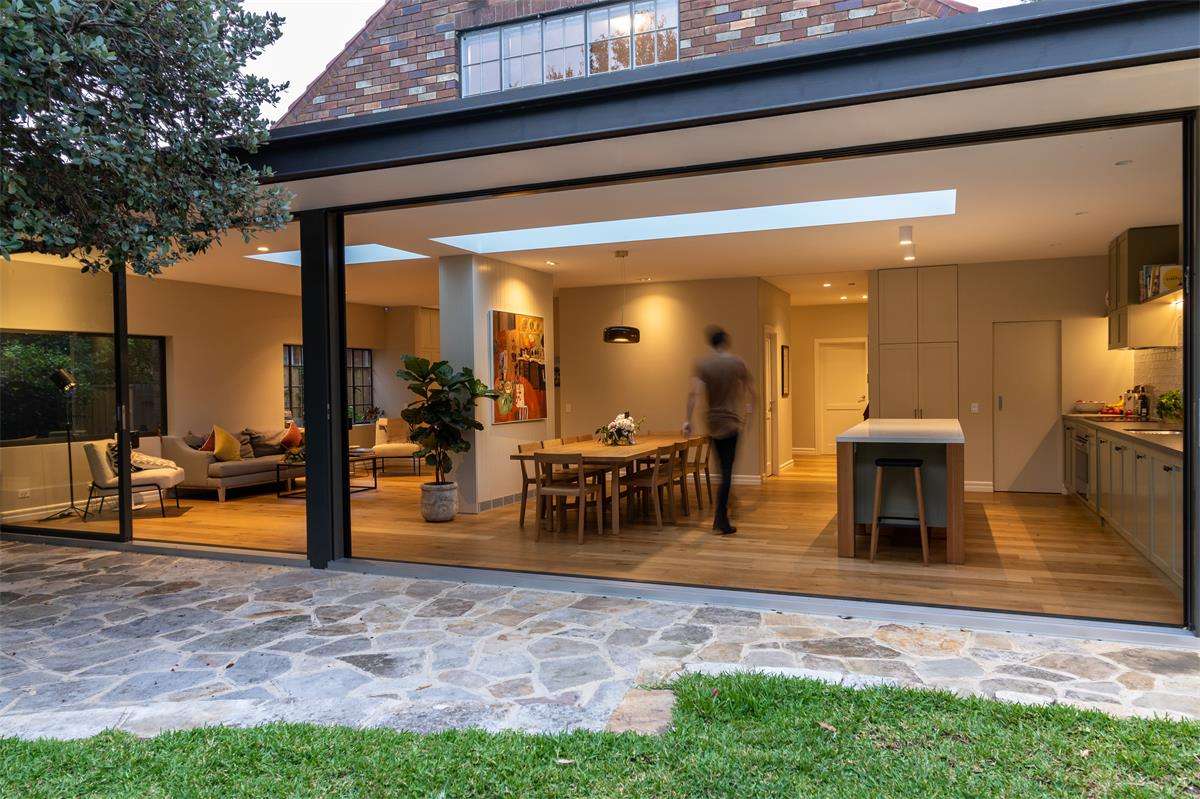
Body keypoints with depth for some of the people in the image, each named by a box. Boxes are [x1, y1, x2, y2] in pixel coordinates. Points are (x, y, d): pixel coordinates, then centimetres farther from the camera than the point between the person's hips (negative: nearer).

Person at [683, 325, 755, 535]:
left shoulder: (702, 364, -3)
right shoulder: (737, 363, -5)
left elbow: (695, 392, -15)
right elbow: (751, 390, 3)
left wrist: (688, 420, -15)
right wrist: (749, 406, 23)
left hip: (712, 423, 3)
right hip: (731, 422, -3)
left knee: (724, 470, 20)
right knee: (727, 472, -4)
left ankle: (722, 515, 27)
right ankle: (721, 520, -9)